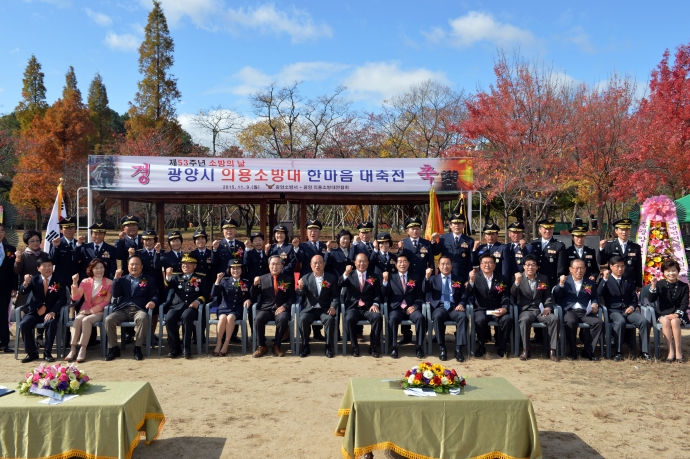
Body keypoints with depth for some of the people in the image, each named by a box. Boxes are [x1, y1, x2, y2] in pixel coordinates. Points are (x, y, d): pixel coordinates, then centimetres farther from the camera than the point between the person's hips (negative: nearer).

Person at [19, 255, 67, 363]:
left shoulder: (58, 282, 3)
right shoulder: (34, 280, 7)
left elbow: (62, 299, -6)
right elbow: (22, 292, -8)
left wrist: (52, 312, -21)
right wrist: (26, 283, -31)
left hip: (50, 312, -2)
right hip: (35, 311, 2)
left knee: (51, 323, -33)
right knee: (24, 324, -25)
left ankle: (47, 353, -20)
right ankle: (32, 352, -11)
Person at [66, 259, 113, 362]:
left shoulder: (109, 283, 1)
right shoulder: (86, 281, 9)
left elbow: (106, 302, -5)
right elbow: (75, 297, -1)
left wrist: (91, 310, -14)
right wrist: (75, 283, -15)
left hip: (99, 312, -3)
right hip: (85, 310, 3)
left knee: (86, 320, -32)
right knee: (77, 320, -30)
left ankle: (83, 349, -34)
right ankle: (72, 349, -34)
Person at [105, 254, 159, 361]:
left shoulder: (149, 280, 16)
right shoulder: (123, 279, 20)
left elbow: (155, 295, 7)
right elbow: (115, 295, 6)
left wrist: (153, 301, -17)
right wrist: (116, 278, -4)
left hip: (139, 309, -2)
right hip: (123, 309, 2)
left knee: (142, 319, -37)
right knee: (108, 319, -27)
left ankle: (137, 348, -22)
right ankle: (113, 348, -11)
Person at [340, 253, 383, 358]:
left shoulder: (374, 277, 15)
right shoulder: (350, 275, 14)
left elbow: (378, 294, 7)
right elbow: (339, 285, -4)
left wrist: (375, 304, -14)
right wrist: (346, 274, -22)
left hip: (369, 308, 1)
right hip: (353, 307, 0)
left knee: (377, 317, -31)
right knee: (349, 319, -33)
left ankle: (374, 347, -17)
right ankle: (355, 347, -14)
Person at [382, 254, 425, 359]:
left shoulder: (415, 279, 16)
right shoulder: (391, 278, 14)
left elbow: (419, 296, 10)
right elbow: (385, 295, 3)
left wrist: (415, 306, -10)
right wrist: (385, 281, -11)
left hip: (411, 309, 1)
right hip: (396, 308, -1)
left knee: (420, 317, -30)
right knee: (393, 318, -34)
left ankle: (419, 347, -20)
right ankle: (394, 347, -25)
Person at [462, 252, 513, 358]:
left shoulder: (501, 279, 11)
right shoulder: (475, 277, 5)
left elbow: (505, 297, 5)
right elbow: (467, 295, -7)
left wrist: (504, 308, -16)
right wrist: (471, 281, -24)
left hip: (496, 310, 2)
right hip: (481, 309, -2)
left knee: (508, 319, -28)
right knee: (481, 320, -34)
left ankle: (501, 347, -7)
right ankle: (482, 345, -8)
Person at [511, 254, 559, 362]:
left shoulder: (543, 279, 15)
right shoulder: (518, 278, 6)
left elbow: (548, 296, 14)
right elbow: (512, 296, -5)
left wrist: (548, 307, -6)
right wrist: (517, 282, -21)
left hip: (540, 310, 3)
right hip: (525, 310, -3)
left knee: (554, 318, -28)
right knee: (525, 319, -37)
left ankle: (552, 350, -19)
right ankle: (526, 350, -22)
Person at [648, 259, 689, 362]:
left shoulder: (683, 286, 4)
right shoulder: (659, 284, 3)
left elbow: (684, 304, -2)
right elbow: (651, 300, -7)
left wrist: (677, 314, -19)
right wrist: (653, 287, -21)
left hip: (678, 314, 0)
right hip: (663, 313, 0)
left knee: (675, 322, -32)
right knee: (665, 322, -32)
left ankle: (678, 350, -24)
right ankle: (671, 350, -26)